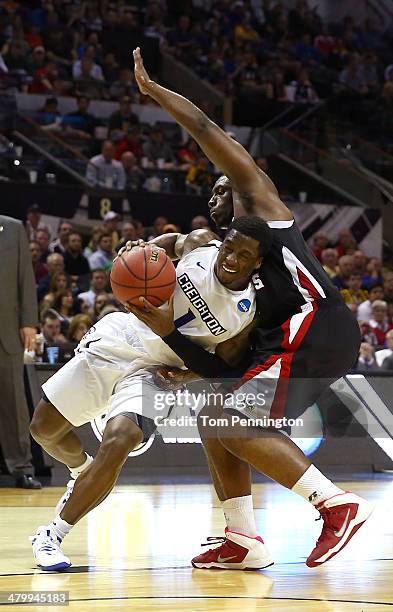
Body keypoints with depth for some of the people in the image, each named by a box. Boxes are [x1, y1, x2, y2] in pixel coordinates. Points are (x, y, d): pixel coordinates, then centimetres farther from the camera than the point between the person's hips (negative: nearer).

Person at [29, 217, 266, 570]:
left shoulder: (248, 314, -13)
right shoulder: (200, 244, -9)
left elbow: (225, 362, -1)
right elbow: (172, 242, 13)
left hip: (153, 370, -3)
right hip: (115, 339, 3)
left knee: (119, 442, -28)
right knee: (44, 428, 8)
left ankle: (53, 537, -14)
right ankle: (82, 470, 43)